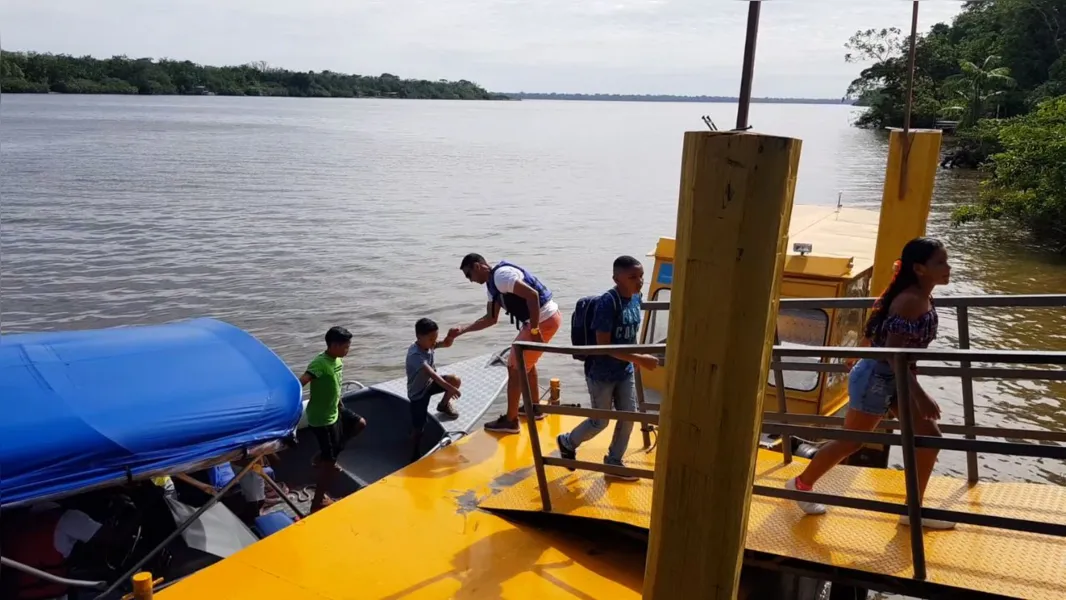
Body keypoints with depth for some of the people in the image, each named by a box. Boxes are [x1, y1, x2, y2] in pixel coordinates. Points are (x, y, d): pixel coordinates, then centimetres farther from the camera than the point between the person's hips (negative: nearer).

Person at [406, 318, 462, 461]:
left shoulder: (428, 344, -11)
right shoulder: (415, 355, -34)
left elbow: (446, 344, -5)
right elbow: (431, 373, -42)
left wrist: (451, 335, -30)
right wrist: (449, 388, -49)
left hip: (429, 383, 7)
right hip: (418, 393, -7)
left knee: (456, 381, -14)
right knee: (418, 427, -5)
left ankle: (444, 405, 13)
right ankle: (414, 455, 17)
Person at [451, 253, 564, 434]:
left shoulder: (501, 275, -18)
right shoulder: (492, 284, 15)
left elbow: (532, 295, -26)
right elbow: (491, 319, 21)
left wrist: (534, 330, -24)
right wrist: (462, 330, 14)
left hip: (545, 320, -10)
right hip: (545, 318, 10)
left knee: (515, 368, -1)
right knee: (526, 362, 28)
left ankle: (510, 421, 8)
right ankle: (535, 407, 41)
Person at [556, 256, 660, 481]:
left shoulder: (636, 298, 0)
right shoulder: (607, 302, -25)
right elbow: (603, 344, -26)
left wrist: (636, 361, 6)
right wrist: (639, 359, -28)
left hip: (624, 371, 7)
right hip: (601, 373, -7)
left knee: (628, 416, 9)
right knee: (600, 422, 6)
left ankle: (613, 463, 27)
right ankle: (567, 442, 34)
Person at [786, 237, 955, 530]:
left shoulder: (922, 298, 5)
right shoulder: (910, 301, -24)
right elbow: (893, 352, -28)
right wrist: (919, 394, -28)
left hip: (896, 378, 9)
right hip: (876, 378, -9)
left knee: (929, 436, 7)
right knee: (850, 442, 5)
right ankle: (802, 484, 25)